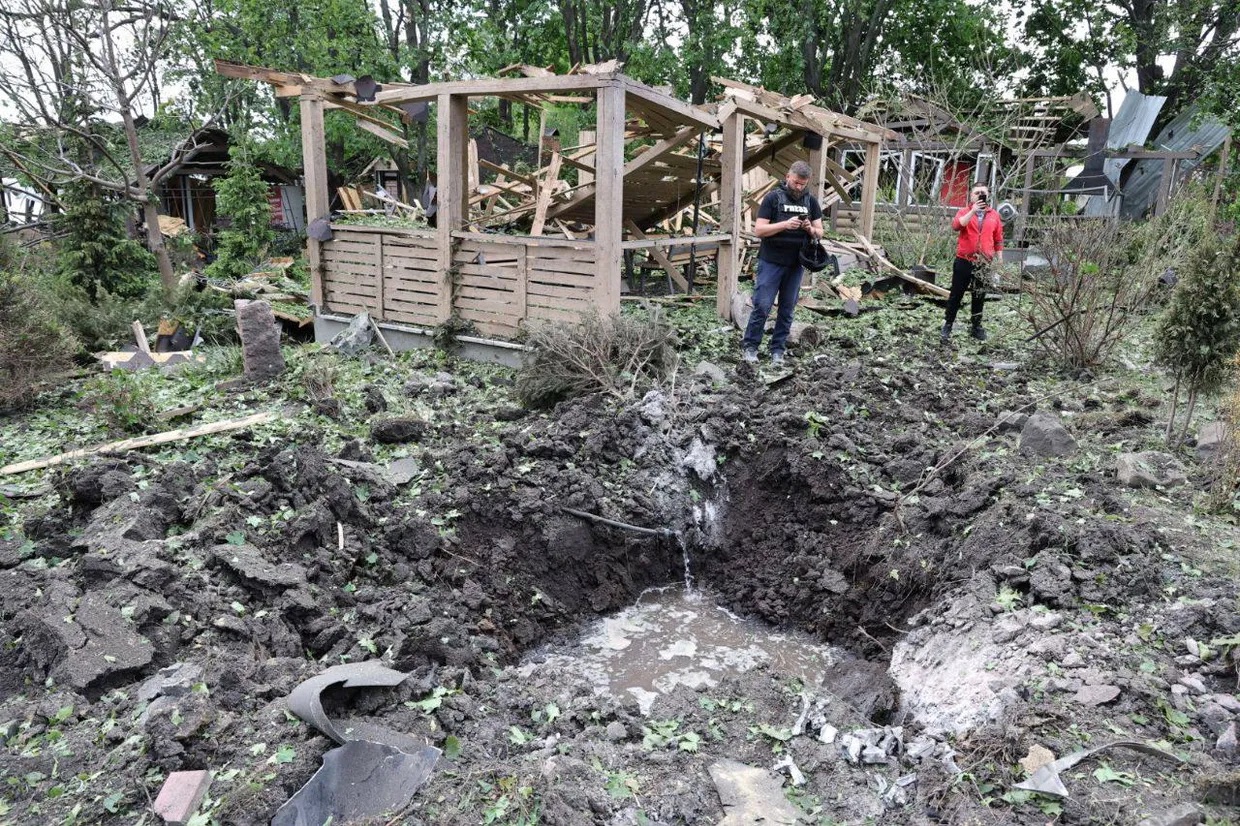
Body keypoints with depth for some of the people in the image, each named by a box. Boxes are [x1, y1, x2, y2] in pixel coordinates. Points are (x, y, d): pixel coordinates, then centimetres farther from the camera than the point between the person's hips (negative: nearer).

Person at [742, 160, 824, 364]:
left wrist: (810, 229, -13)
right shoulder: (773, 198, -3)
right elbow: (758, 230, -9)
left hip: (795, 264, 4)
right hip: (771, 262, -4)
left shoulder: (811, 202, 8)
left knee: (787, 309, 7)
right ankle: (749, 346, 8)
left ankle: (778, 349, 16)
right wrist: (785, 224, -21)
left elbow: (819, 233, 10)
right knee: (762, 306, -5)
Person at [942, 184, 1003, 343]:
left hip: (985, 263, 2)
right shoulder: (964, 212, 1)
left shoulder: (994, 216, 8)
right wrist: (973, 211, -25)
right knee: (956, 294, 2)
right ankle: (948, 325, 8)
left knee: (979, 296, 10)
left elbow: (998, 240, 11)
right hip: (964, 261, -2)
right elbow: (956, 226, -21)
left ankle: (976, 326, 19)